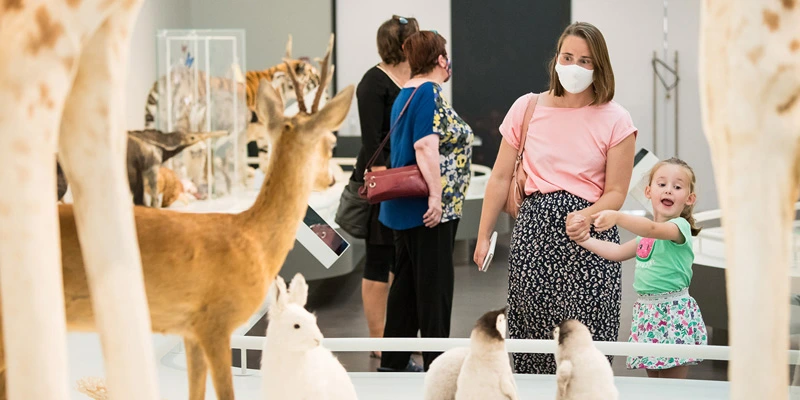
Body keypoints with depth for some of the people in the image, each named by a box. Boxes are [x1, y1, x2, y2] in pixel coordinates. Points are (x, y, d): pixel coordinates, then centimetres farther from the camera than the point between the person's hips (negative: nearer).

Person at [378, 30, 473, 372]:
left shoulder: (405, 93, 15)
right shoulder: (430, 93, -15)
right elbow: (426, 147, -24)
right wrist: (436, 195, -26)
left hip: (404, 208, 10)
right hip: (429, 209, -10)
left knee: (406, 280, 14)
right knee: (434, 284, -3)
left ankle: (393, 360, 19)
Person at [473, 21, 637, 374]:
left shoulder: (616, 121, 1)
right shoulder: (527, 108, 6)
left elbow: (616, 193, 2)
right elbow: (501, 178, 10)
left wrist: (586, 217, -18)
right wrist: (483, 237, 8)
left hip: (590, 235, -1)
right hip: (533, 229, 2)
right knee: (531, 333, 1)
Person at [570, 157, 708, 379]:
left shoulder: (680, 226, -10)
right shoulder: (645, 234, 15)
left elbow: (653, 229, -31)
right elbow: (618, 252, 27)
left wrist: (617, 217, -44)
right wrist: (585, 240, 17)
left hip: (674, 312, -8)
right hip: (647, 312, 8)